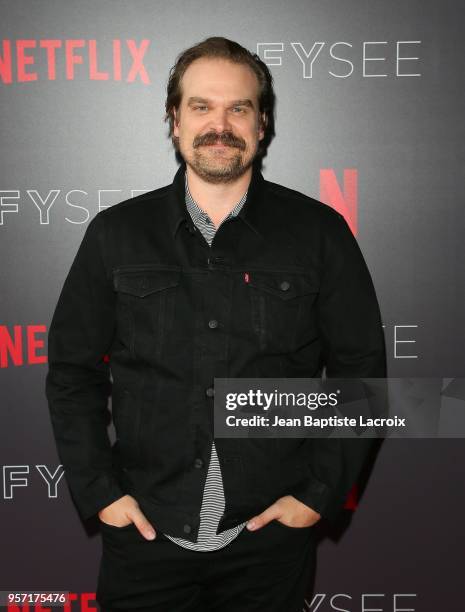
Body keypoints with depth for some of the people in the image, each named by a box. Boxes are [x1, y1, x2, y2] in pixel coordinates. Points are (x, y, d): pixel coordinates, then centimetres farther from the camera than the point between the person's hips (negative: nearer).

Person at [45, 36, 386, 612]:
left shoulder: (318, 232, -4)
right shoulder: (115, 233, -1)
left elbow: (359, 368, 0)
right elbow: (73, 370, 4)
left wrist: (320, 493, -5)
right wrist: (98, 492, -2)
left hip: (271, 532, 0)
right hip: (144, 533, 1)